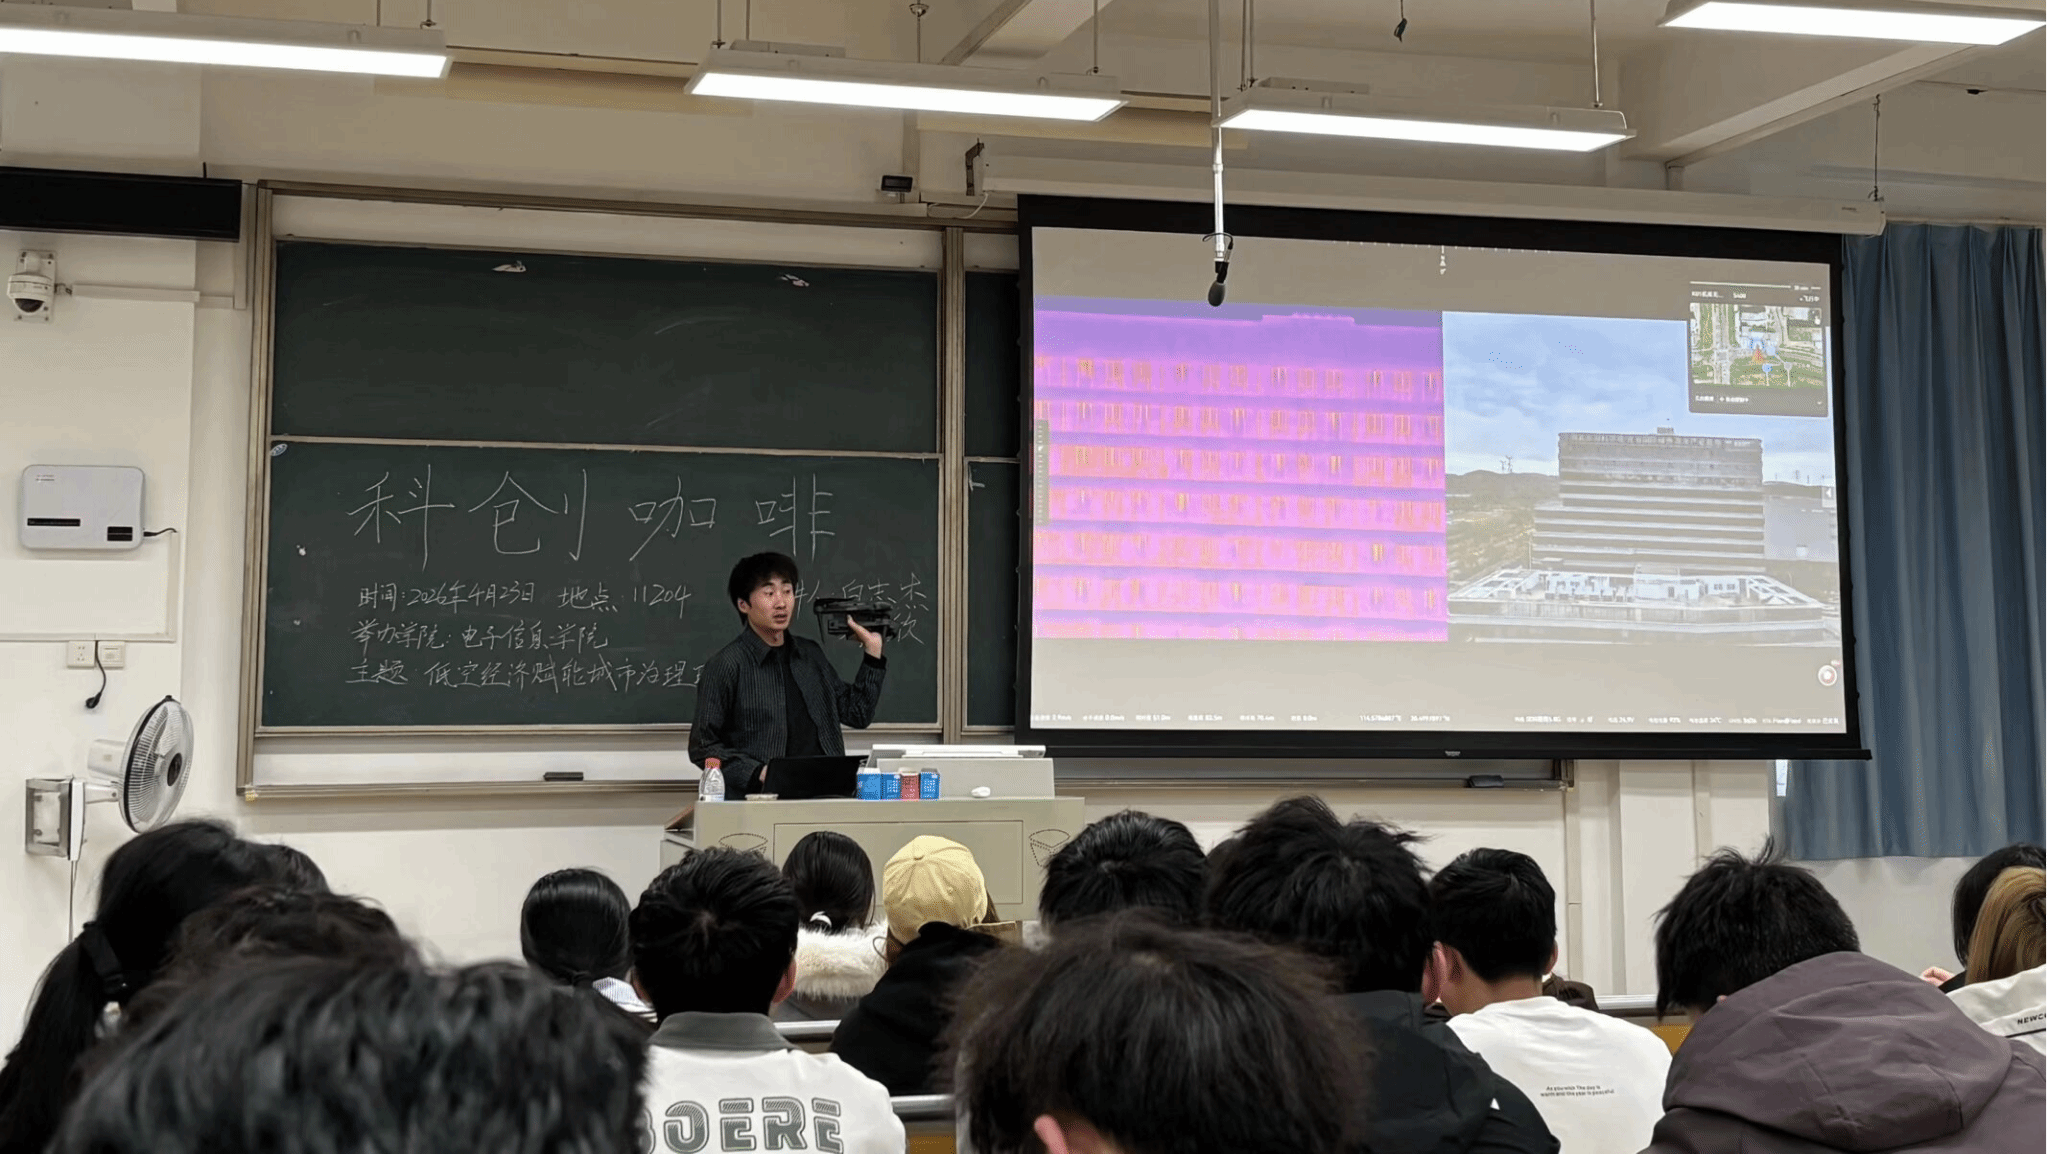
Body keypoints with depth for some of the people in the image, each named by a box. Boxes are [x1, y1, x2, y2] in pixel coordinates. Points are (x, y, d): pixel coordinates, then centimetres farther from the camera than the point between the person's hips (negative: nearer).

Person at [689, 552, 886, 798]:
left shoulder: (811, 655, 17)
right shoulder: (726, 665, -1)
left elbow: (857, 715, 24)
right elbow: (703, 747, -1)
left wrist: (873, 652, 20)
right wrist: (758, 773, -13)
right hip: (758, 800, -4)